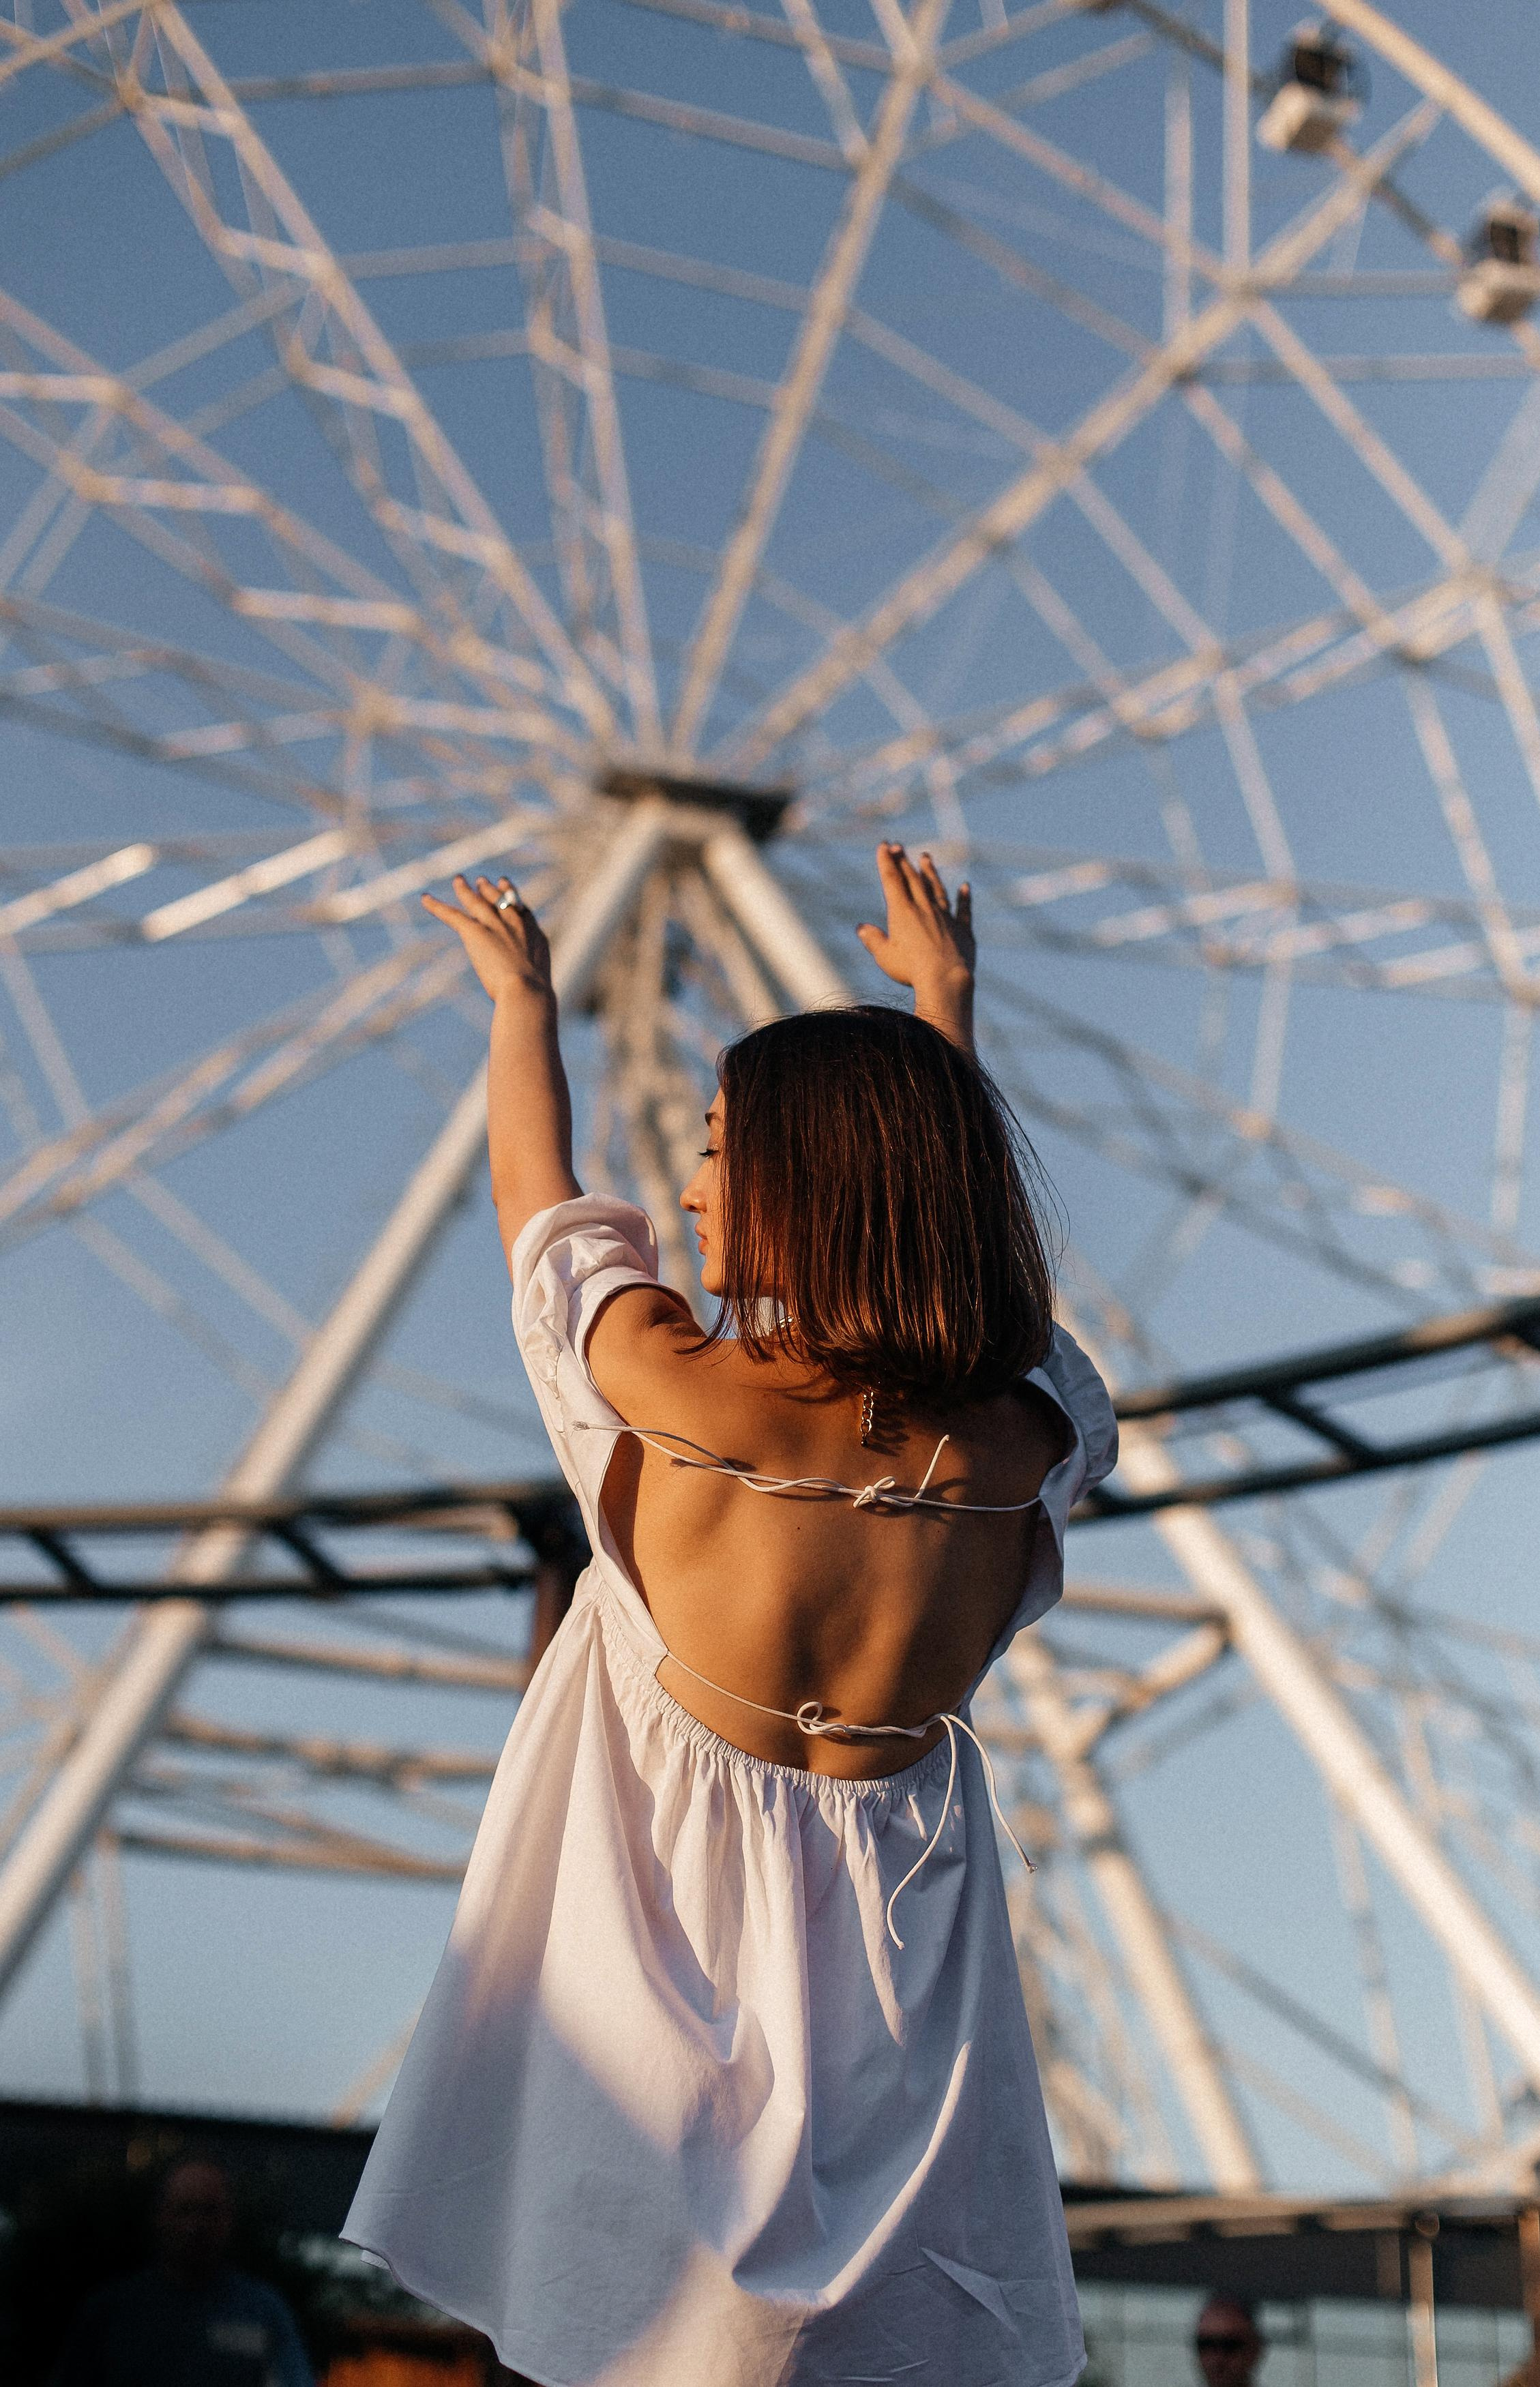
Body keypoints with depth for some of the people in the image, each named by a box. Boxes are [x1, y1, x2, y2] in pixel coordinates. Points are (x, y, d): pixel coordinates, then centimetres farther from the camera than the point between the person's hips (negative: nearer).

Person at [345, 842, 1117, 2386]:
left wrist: (523, 995, 21)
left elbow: (537, 1196, 1)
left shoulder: (671, 1393, -19)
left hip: (675, 1927, -2)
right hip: (904, 1955, 3)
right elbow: (957, 1212, 11)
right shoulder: (1028, 1445, -11)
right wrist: (946, 1000, 27)